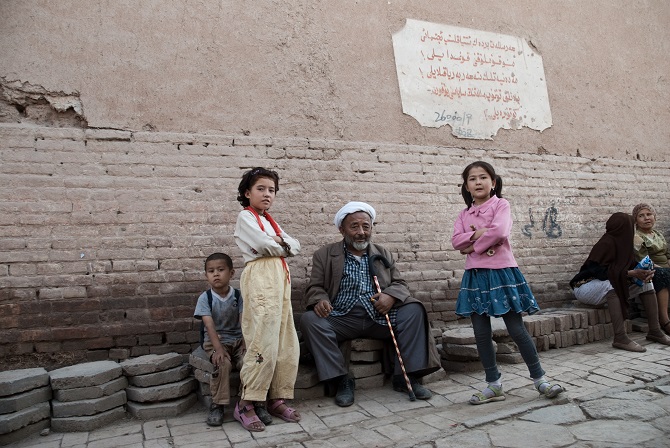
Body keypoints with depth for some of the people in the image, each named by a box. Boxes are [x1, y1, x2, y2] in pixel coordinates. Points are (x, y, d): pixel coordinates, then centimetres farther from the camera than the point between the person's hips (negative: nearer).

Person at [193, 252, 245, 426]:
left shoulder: (238, 296, -1)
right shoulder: (205, 298, -5)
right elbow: (209, 325, -15)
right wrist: (218, 348, -28)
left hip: (237, 339, 2)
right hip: (215, 341, -2)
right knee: (222, 363, -31)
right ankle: (217, 405, -12)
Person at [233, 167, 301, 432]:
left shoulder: (270, 221, 26)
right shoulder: (245, 217, 2)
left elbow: (296, 247, 16)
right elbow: (264, 245, -14)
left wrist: (280, 242, -4)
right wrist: (283, 245, 5)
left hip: (281, 279, 8)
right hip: (260, 278, -8)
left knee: (287, 345, 5)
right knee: (264, 343, -13)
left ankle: (277, 399, 14)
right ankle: (246, 405, -3)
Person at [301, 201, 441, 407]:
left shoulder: (383, 254, 17)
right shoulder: (324, 255, 10)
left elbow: (400, 284, 13)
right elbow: (314, 288, 6)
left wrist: (391, 295, -12)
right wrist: (320, 300, -19)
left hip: (380, 317, 2)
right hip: (341, 319, -1)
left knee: (414, 310, -21)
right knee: (310, 320, -28)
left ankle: (406, 377, -11)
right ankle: (342, 381, -16)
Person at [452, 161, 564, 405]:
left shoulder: (500, 204, -1)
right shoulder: (464, 213, 13)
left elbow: (499, 231, -19)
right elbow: (456, 240, -1)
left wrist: (473, 246, -10)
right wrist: (478, 233, -15)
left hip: (501, 272, -5)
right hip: (475, 275, 5)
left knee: (516, 329, 0)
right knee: (481, 333, 6)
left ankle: (539, 378, 17)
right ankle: (494, 384, 18)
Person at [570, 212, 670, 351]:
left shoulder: (622, 242, 4)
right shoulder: (606, 243, -21)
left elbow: (630, 265, 7)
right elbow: (598, 271, -28)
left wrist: (644, 273, -15)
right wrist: (631, 273, -30)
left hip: (609, 287, 9)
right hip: (585, 287, -9)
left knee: (645, 283, 1)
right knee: (613, 284, -37)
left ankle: (654, 331, 1)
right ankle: (620, 338, -36)